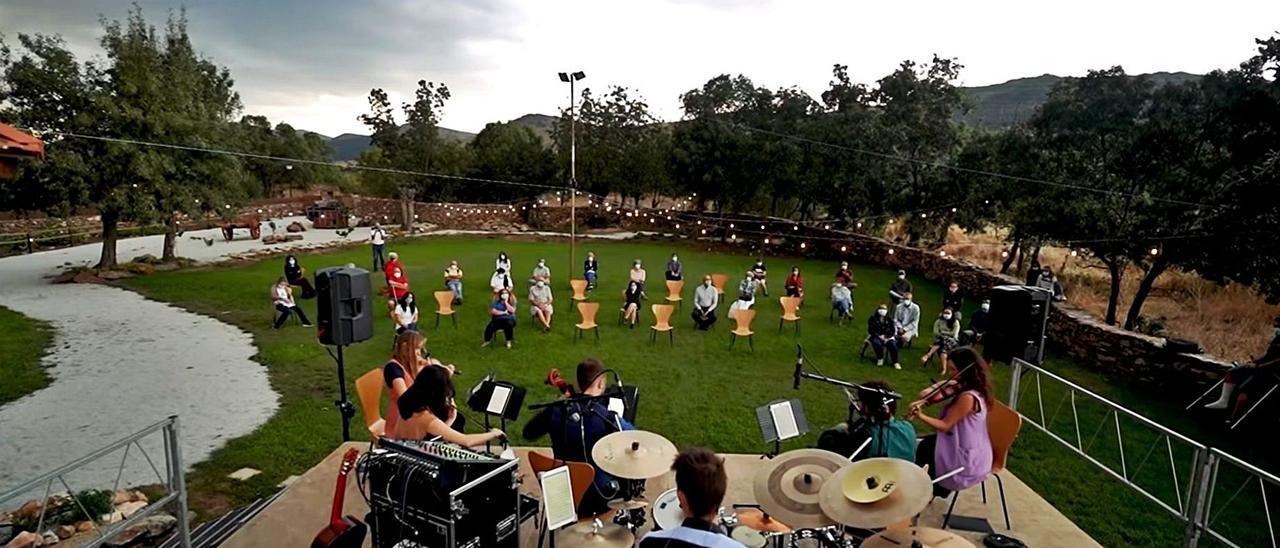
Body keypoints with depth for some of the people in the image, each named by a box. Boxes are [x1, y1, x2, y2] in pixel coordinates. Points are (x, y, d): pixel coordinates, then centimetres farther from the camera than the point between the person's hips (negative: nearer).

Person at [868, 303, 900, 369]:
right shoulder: (873, 319, 0)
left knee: (893, 345, -28)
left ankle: (895, 362, -16)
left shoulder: (889, 319, 9)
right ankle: (880, 359, -12)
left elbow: (893, 330, 2)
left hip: (887, 337, 2)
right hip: (876, 336, -2)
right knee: (877, 343, -36)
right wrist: (879, 336, -18)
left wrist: (887, 337, -15)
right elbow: (871, 330, -6)